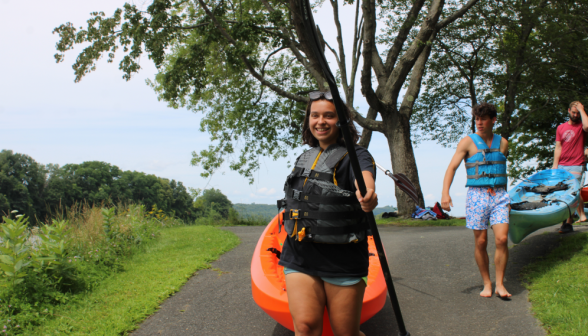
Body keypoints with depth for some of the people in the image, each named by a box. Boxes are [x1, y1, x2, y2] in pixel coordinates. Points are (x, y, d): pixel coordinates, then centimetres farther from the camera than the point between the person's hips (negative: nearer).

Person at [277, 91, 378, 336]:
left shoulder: (355, 155, -6)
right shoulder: (304, 157, 13)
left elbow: (365, 174, -31)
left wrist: (367, 193, -52)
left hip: (343, 261, -4)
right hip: (300, 258, 4)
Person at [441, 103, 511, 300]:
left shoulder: (502, 143, 11)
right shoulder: (468, 142, -1)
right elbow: (452, 167, -9)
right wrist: (445, 193, -22)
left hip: (499, 195, 2)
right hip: (477, 195, -2)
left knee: (502, 239, -10)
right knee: (481, 242, 1)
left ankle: (500, 285, 2)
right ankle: (487, 284, 16)